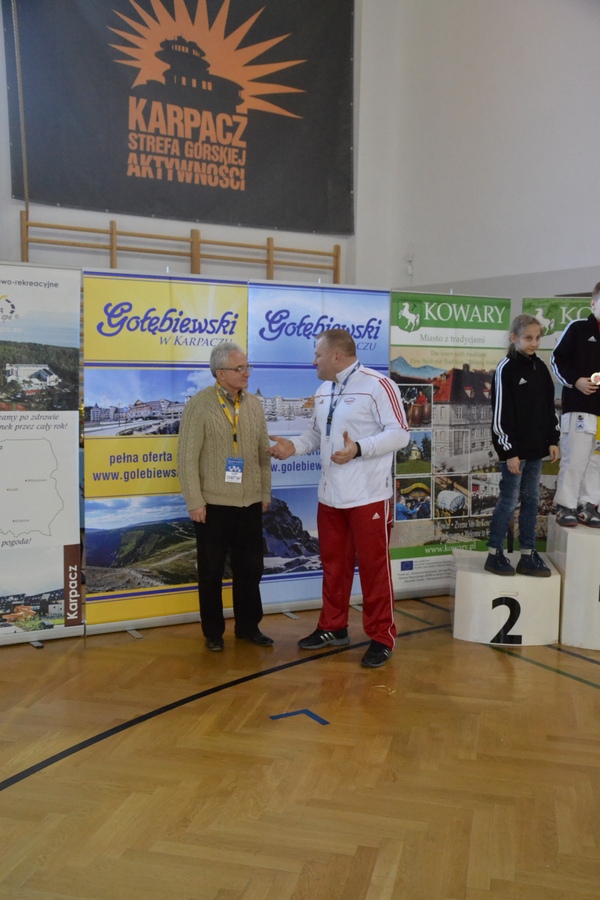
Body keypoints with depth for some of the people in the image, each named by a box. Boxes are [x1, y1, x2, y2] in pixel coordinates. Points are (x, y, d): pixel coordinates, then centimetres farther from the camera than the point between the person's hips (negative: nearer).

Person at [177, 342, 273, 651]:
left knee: (250, 568, 12)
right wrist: (195, 501, -12)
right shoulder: (199, 404, -8)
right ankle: (213, 631, 24)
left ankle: (248, 626, 29)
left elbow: (264, 452, 12)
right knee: (211, 571, 8)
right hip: (213, 504, -4)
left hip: (250, 504, 4)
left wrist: (265, 493, 11)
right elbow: (187, 457, -10)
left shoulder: (254, 404, 7)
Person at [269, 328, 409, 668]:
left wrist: (359, 449, -27)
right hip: (330, 496, 8)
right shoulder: (323, 391, 13)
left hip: (369, 497, -7)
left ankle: (381, 637, 17)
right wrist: (294, 445, 1)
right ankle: (333, 627, 33)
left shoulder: (378, 384, -12)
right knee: (334, 564, 17)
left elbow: (399, 434, -16)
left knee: (373, 567, 3)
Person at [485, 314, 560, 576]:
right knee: (509, 500, -1)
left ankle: (528, 556, 18)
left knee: (531, 500, 10)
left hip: (536, 447, 7)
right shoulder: (506, 369, -10)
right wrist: (509, 451, -16)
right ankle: (494, 555, 11)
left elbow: (549, 407, 16)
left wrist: (553, 440, 10)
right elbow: (501, 414, -14)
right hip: (515, 448, -7)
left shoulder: (540, 367, 10)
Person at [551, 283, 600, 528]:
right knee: (574, 458, -3)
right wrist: (575, 381, -14)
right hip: (579, 406, -4)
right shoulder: (578, 328, -1)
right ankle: (565, 506, 6)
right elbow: (557, 359, -2)